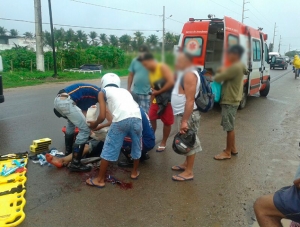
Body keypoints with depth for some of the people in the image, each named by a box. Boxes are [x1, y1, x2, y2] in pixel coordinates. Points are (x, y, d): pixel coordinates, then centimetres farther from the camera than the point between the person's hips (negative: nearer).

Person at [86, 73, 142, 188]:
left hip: (122, 119, -4)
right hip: (137, 117, 5)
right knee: (136, 146, 24)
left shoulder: (103, 92, 20)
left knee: (109, 149, 10)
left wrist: (94, 124, 33)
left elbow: (102, 116, 10)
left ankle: (100, 180, 21)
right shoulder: (125, 90, 34)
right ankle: (135, 172, 42)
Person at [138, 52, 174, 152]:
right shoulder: (150, 73, 9)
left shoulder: (162, 67, -14)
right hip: (157, 99, 7)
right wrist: (151, 103, 10)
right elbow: (153, 89, 14)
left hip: (168, 99, -7)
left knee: (167, 122, 6)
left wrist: (158, 92, -18)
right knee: (151, 119, 6)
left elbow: (171, 82, -25)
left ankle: (163, 143, 21)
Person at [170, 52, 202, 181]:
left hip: (188, 115, -11)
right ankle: (186, 164, 34)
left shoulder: (189, 74, -19)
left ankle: (189, 172, 7)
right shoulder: (185, 73, 15)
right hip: (183, 113, 11)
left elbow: (190, 100, -26)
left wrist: (184, 121, -27)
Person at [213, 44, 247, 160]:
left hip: (230, 101, -10)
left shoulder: (235, 67, -21)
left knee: (229, 128, 0)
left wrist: (220, 73, 2)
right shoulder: (238, 66, 12)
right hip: (231, 100, 10)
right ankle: (232, 148, 30)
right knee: (230, 127, 18)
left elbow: (218, 78, -20)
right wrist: (224, 72, -2)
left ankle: (227, 152, 11)